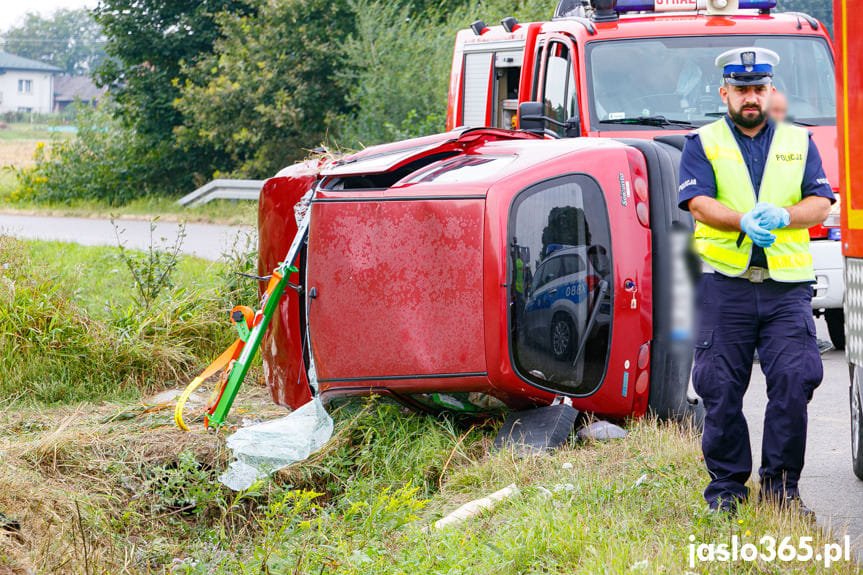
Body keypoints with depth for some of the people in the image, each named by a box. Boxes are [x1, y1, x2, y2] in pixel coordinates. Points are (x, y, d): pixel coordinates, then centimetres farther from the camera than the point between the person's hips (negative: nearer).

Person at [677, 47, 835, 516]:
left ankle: (780, 485, 2)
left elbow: (821, 203, 6)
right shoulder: (703, 143, 10)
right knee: (721, 389, -1)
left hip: (787, 286, 1)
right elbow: (698, 203, -4)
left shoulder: (799, 143, 17)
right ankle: (726, 487, 11)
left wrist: (780, 216, -14)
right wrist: (745, 222, -21)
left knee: (794, 380, -9)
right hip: (724, 285, -1)